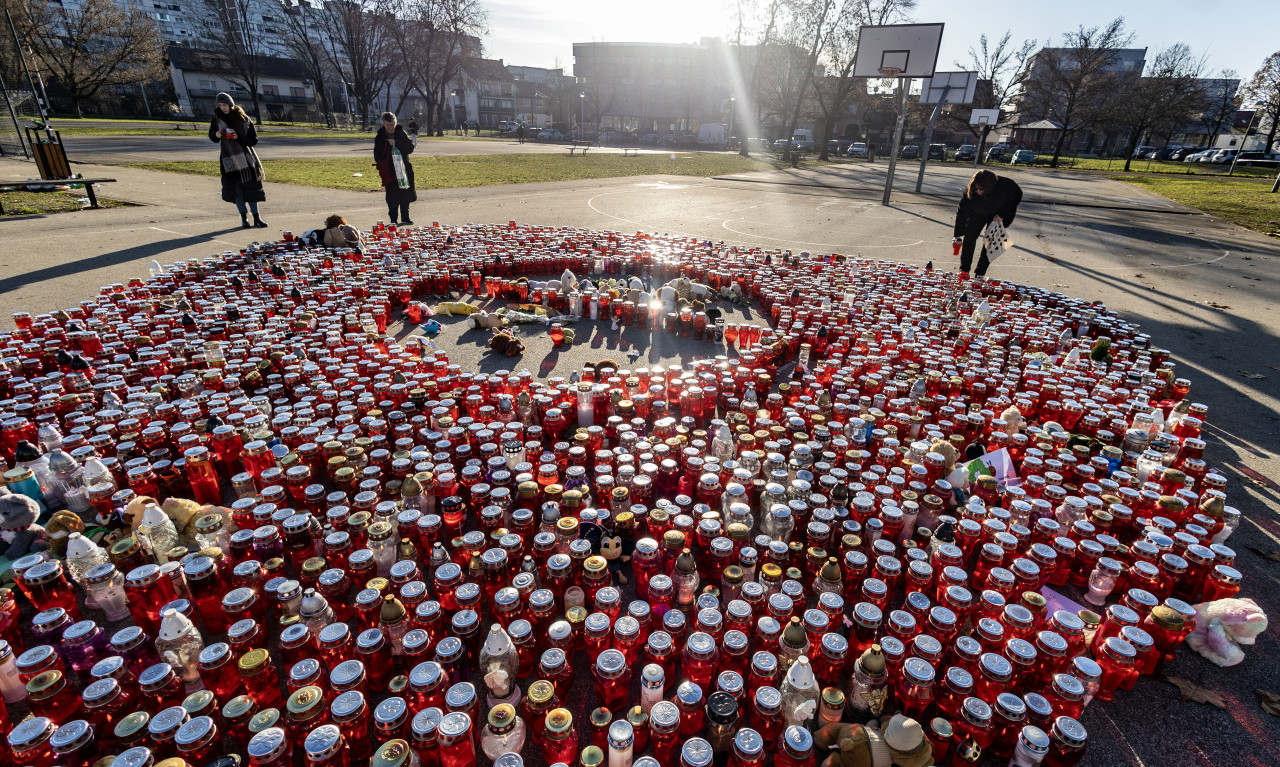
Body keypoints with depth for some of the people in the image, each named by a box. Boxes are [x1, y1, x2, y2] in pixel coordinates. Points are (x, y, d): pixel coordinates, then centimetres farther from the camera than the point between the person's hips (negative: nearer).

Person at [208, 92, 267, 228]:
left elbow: (253, 140, 0)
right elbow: (211, 135, 13)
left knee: (251, 187, -3)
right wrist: (217, 134, -9)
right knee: (236, 188, -1)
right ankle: (244, 217, 6)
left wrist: (239, 138, -16)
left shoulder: (244, 118, 0)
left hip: (245, 156, -1)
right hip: (228, 157, 1)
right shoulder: (217, 118, 6)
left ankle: (256, 217, 1)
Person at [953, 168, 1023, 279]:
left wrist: (1003, 214, -22)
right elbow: (961, 211, -24)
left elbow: (1017, 196, -14)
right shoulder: (969, 191, -31)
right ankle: (964, 271, -9)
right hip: (977, 214, 1)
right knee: (969, 236, -14)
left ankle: (980, 274, -4)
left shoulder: (1005, 185, -35)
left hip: (997, 216, -1)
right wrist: (958, 237, -23)